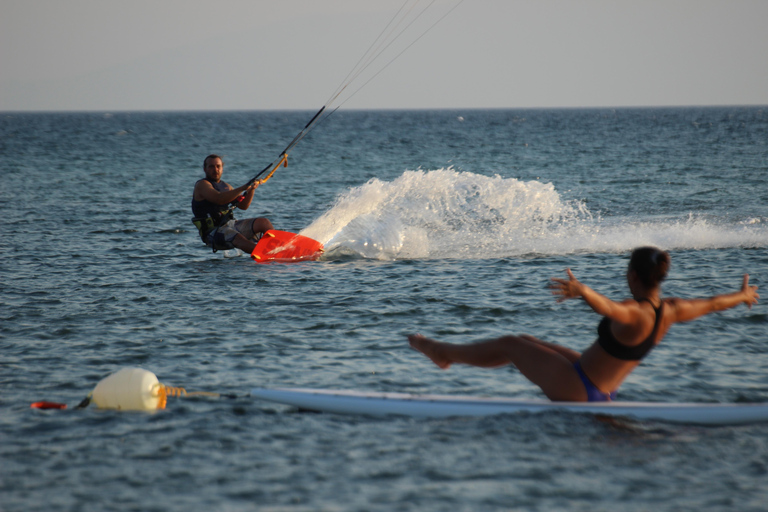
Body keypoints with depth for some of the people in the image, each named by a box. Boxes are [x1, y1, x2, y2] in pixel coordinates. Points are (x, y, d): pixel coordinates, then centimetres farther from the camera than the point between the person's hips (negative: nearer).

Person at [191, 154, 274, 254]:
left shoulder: (226, 186, 23)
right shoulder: (202, 185, -2)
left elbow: (243, 206, 18)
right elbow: (219, 199, -20)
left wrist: (251, 189, 1)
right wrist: (243, 188, -26)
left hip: (231, 224, 8)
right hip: (213, 232, -8)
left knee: (264, 222, -10)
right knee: (239, 239, -37)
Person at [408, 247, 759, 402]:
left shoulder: (635, 314, -29)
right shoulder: (669, 312, -4)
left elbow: (606, 307, -53)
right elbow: (710, 304, 12)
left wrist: (582, 291, -69)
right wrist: (743, 296, 28)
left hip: (577, 388, -9)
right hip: (603, 392, 9)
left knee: (511, 345, 7)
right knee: (525, 342, 22)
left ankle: (444, 351, 24)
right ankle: (448, 355, 34)